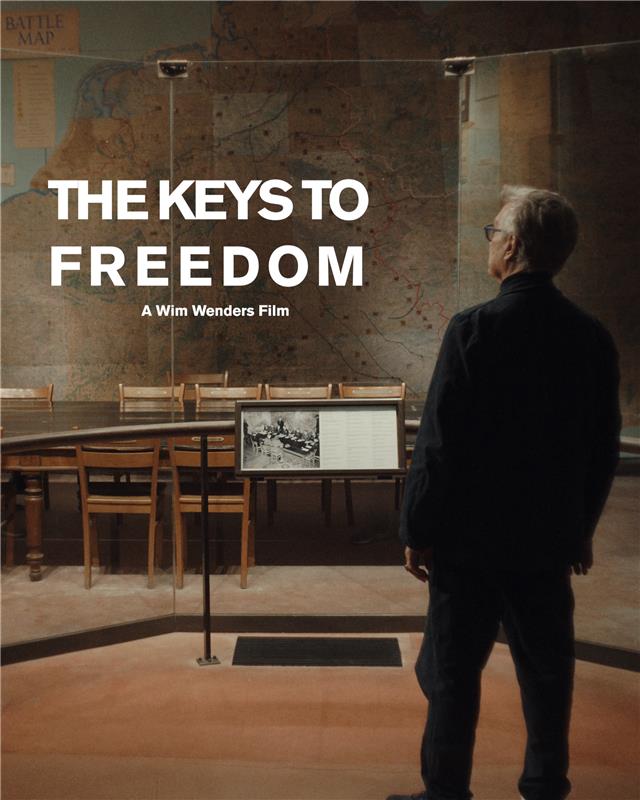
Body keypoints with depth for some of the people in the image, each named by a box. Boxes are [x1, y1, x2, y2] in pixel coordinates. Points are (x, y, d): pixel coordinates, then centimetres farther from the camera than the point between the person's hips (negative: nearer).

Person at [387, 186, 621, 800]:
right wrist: (581, 529, 17)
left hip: (471, 538, -5)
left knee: (453, 670, 7)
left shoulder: (474, 328, -16)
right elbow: (603, 449, 7)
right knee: (546, 670, 15)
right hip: (550, 540, 5)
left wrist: (417, 531, -5)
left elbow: (438, 443, -15)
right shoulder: (592, 337, 0)